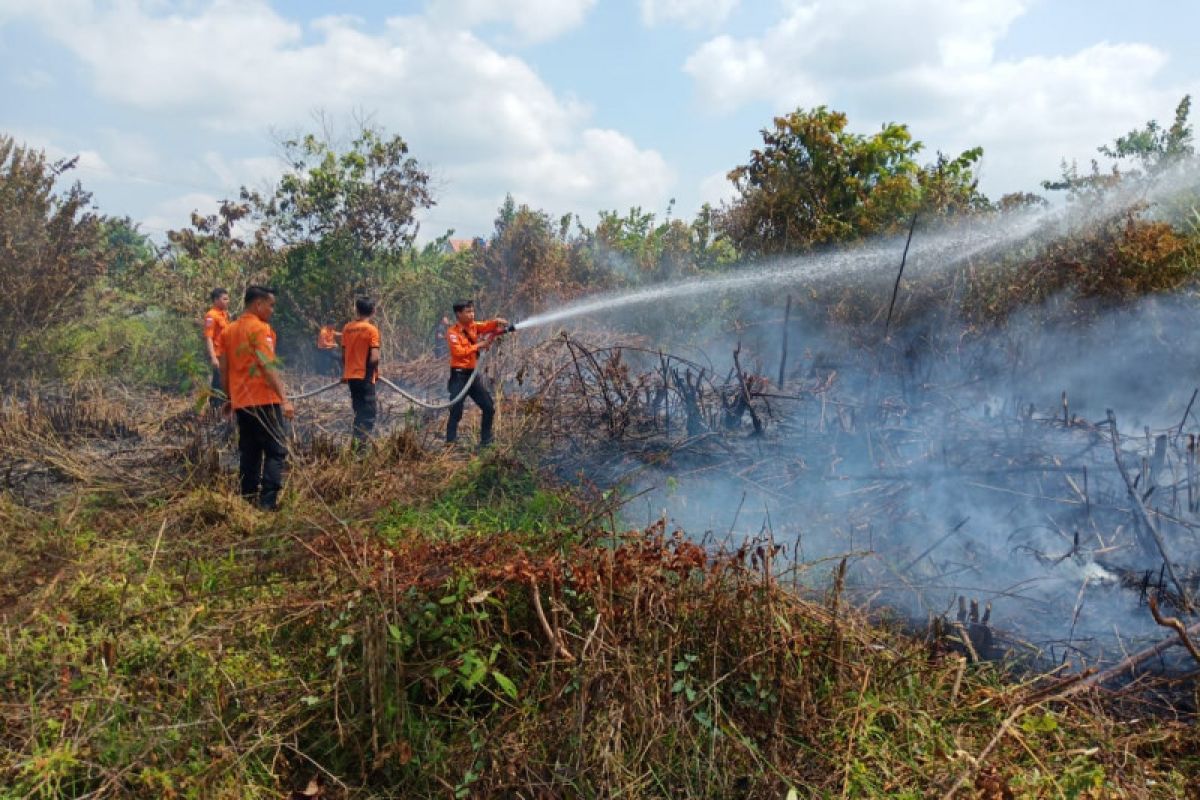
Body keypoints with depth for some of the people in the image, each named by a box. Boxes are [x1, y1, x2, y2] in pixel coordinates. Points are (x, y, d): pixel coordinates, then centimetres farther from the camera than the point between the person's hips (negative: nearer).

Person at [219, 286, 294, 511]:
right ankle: (268, 501, -11)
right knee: (276, 451, -4)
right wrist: (284, 399, -24)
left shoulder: (228, 331, 13)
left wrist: (229, 398, 25)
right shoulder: (260, 329, -10)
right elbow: (268, 367, -20)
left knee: (248, 453, 12)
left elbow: (224, 370, 15)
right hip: (264, 401, -7)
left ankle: (248, 500, 14)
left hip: (241, 402, 7)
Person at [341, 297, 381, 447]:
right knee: (368, 415, -2)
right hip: (365, 377, -6)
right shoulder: (371, 329, -12)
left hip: (351, 376, 6)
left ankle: (356, 442, 19)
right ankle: (358, 445, -13)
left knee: (359, 411, 19)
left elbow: (343, 354, 10)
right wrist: (376, 371, 0)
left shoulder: (347, 328, 5)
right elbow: (374, 358, -18)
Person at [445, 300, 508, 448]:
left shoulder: (473, 326, 9)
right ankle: (450, 443, 0)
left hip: (474, 374, 7)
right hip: (459, 375, -7)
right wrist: (478, 346, -21)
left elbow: (488, 326, 2)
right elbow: (459, 352, -22)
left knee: (489, 408, 9)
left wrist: (498, 322, -19)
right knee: (456, 412, -7)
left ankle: (485, 440, 20)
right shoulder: (452, 332, -10)